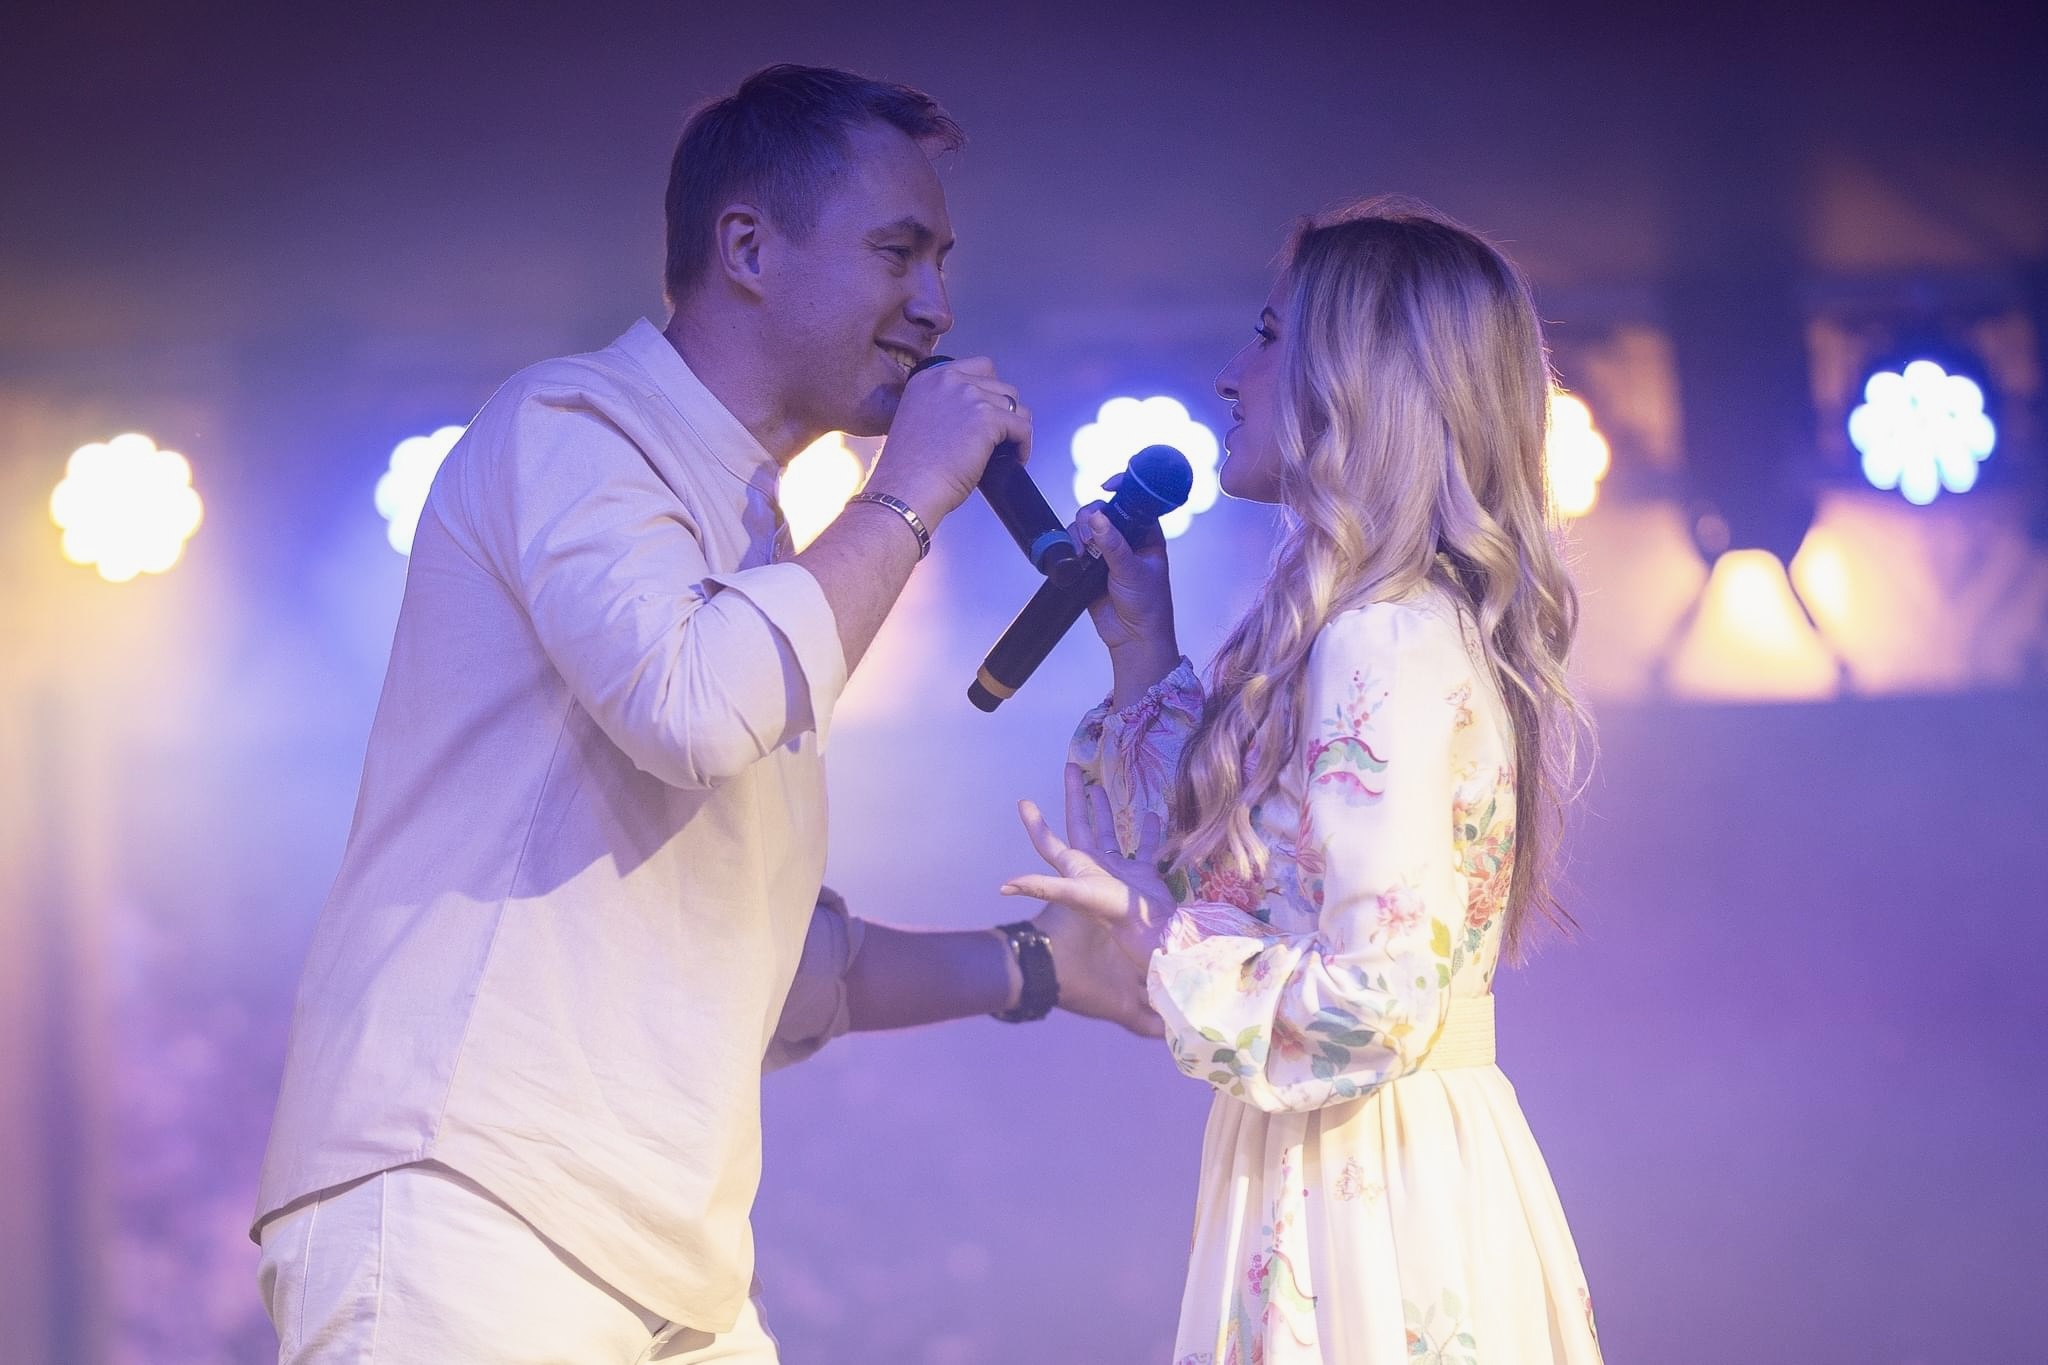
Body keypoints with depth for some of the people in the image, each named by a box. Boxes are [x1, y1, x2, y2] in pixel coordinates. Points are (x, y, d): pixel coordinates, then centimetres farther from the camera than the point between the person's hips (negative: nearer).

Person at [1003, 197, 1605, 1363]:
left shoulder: (1384, 645, -17)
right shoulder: (1405, 626, 12)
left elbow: (1380, 1001, -21)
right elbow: (1200, 866, 20)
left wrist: (1145, 928, -9)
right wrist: (1142, 646, 16)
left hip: (1372, 1206, -9)